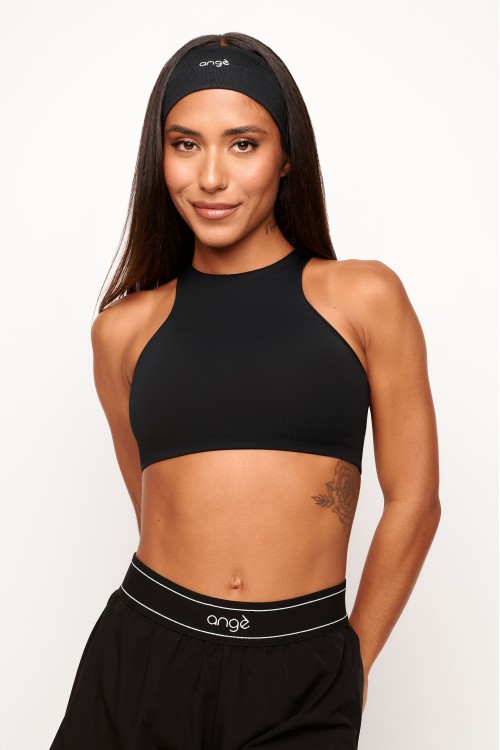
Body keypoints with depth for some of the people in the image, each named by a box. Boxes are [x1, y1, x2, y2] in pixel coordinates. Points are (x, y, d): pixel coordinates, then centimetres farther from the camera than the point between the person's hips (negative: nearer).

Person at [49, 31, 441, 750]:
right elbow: (159, 509, 11)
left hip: (302, 685, -1)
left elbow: (414, 503, 2)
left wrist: (349, 665, 8)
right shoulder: (125, 328, 4)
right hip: (141, 663, 2)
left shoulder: (364, 298, -2)